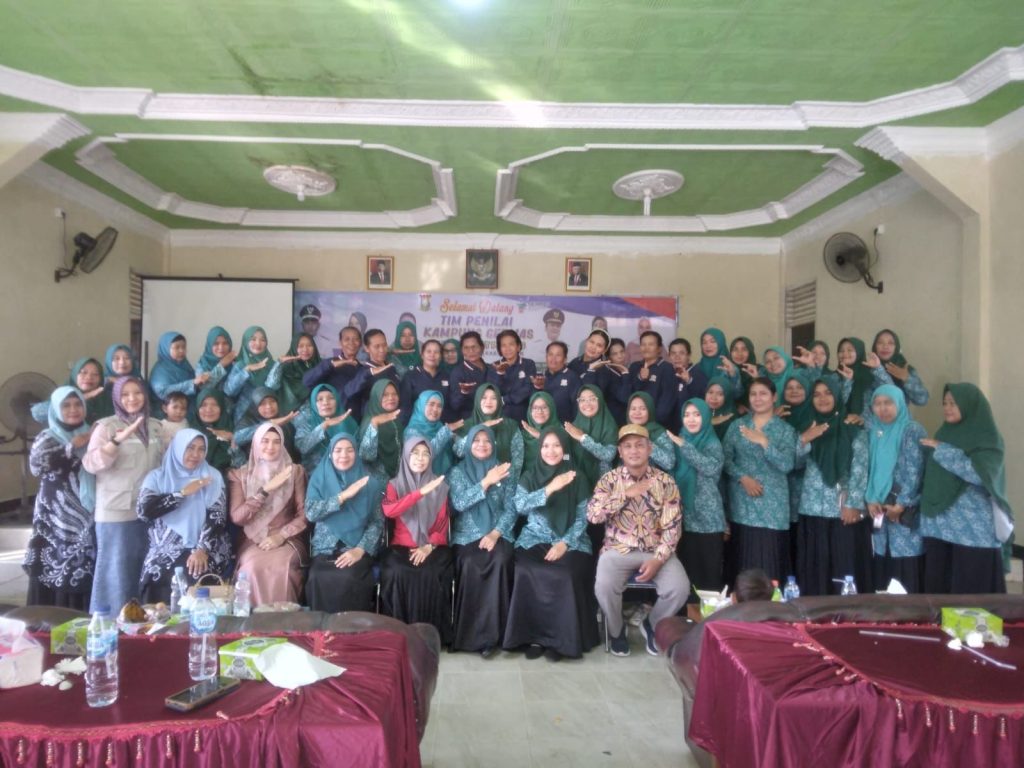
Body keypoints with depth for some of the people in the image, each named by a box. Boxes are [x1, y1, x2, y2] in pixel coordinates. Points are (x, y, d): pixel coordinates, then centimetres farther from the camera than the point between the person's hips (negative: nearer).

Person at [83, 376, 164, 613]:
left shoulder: (154, 426, 11)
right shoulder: (107, 426, -4)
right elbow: (90, 464, -16)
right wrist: (117, 440, -28)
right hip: (116, 512, -4)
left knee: (144, 572, 12)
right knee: (116, 571, 1)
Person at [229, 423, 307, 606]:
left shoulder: (295, 472, 8)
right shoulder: (240, 475, 8)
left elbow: (305, 514, 2)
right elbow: (236, 517, -3)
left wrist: (281, 536, -12)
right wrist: (265, 490, -12)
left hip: (287, 540, 0)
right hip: (252, 541, 1)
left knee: (280, 567, -32)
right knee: (253, 567, -31)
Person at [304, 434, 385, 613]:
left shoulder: (369, 482, 5)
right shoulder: (319, 478, 8)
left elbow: (378, 521, 0)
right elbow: (310, 513, -7)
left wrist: (360, 550, -15)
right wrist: (343, 495, -15)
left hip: (358, 549, -1)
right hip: (325, 549, 1)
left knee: (350, 578, -30)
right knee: (319, 579, -28)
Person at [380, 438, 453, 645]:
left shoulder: (439, 485, 11)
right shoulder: (395, 484, 8)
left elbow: (442, 523, 5)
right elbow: (388, 511, -13)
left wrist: (429, 546, -13)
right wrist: (420, 492, -21)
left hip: (432, 547, 0)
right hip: (402, 546, 0)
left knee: (432, 575, -30)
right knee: (396, 573, -31)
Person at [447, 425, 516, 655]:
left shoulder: (503, 471, 9)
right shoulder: (458, 471, 7)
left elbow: (511, 509, 4)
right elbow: (459, 503, -8)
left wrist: (495, 534, -12)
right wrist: (486, 482, -14)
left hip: (497, 534, 1)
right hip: (466, 535, 0)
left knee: (500, 561, -31)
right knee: (470, 564, -32)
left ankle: (491, 633, -21)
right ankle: (470, 633, -16)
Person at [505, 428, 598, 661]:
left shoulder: (576, 478, 5)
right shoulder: (529, 475, 6)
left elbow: (583, 517, 0)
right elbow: (520, 505, -11)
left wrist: (565, 542, -15)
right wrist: (550, 488, -22)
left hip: (570, 540, 0)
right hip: (535, 538, 1)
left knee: (567, 575, -30)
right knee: (528, 573, -29)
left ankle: (560, 638, -12)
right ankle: (534, 636, -12)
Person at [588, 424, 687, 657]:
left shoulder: (666, 482, 0)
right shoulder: (609, 479, 0)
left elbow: (672, 527, -4)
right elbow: (592, 515, -13)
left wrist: (658, 559, -17)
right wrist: (626, 494, -17)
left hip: (656, 551, 1)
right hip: (618, 549, -1)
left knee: (679, 588, -23)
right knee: (604, 587, -28)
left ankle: (653, 625, 11)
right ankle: (616, 630, 6)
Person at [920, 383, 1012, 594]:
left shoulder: (988, 439, -6)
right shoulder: (943, 434, 12)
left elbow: (980, 475, -22)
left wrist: (943, 450, -16)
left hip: (974, 530, -5)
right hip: (939, 526, 5)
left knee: (971, 592, -1)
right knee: (937, 588, 7)